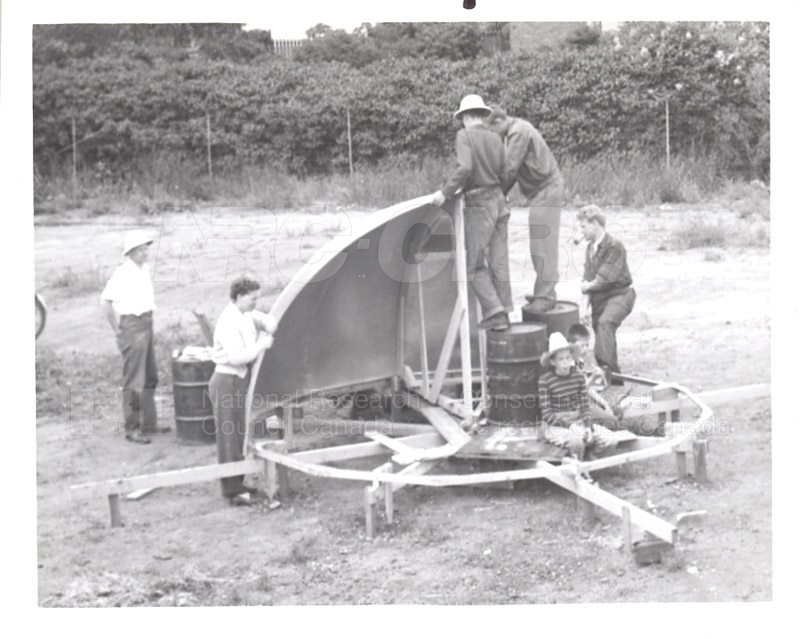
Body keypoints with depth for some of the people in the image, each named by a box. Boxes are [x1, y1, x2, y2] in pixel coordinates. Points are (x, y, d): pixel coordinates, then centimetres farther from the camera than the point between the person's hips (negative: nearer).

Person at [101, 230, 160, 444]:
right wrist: (116, 329, -16)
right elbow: (106, 301, -22)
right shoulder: (123, 273, -17)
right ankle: (132, 429, 2)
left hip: (146, 326, 9)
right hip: (131, 328, -9)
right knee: (133, 382, -5)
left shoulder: (145, 269, 9)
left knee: (150, 377, 16)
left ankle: (149, 423, 27)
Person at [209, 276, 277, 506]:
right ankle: (233, 491, 2)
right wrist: (261, 345, -19)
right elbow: (236, 357, -28)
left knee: (239, 436, 16)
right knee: (229, 438, -3)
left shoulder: (247, 315, 6)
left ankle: (236, 485, 26)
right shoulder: (228, 322, -21)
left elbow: (267, 319, 20)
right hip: (227, 382, -10)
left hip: (240, 379, 10)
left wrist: (268, 326, -2)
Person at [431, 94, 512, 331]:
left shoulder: (465, 136, -9)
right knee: (498, 262, 8)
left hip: (478, 206, -6)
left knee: (475, 265, 1)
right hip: (499, 202, 6)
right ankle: (503, 314, 11)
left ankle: (495, 313, -7)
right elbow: (502, 176, 8)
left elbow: (465, 168, -24)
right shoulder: (496, 139, 8)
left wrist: (445, 192, -18)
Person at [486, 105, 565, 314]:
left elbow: (510, 168, -22)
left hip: (546, 191, -10)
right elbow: (512, 168, 12)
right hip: (542, 191, 10)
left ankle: (544, 296, -9)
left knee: (543, 245, -10)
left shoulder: (519, 131, -17)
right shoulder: (516, 130, 14)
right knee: (541, 245, 12)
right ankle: (545, 292, 18)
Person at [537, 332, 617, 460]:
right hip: (556, 425, -5)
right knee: (577, 441, -37)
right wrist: (569, 425, -22)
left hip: (578, 421, 5)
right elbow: (547, 414, -12)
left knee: (611, 441, -16)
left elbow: (585, 407, 3)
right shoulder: (545, 381, -11)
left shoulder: (578, 376, 2)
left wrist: (588, 426, -15)